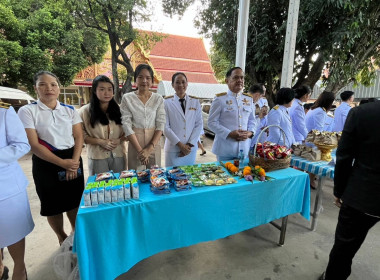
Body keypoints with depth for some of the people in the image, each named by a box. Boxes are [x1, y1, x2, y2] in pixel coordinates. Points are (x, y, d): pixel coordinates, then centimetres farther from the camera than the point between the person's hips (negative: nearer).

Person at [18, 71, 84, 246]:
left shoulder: (70, 110, 5)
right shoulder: (27, 111, -4)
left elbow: (79, 137, 1)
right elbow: (33, 144, -11)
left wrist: (74, 162, -12)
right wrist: (62, 163, -16)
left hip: (72, 161, 3)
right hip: (46, 163, -2)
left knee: (74, 200, 13)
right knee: (53, 204, 11)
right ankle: (62, 238, 35)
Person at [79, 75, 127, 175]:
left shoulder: (118, 110, 6)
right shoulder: (85, 111, -1)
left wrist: (119, 140, -11)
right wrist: (100, 142, -16)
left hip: (118, 155, 3)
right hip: (97, 157, -2)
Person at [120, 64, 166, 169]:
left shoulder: (158, 98, 3)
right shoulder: (127, 98, -1)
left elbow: (161, 125, -3)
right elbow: (126, 125, -6)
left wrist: (150, 148, -13)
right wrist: (140, 149, -13)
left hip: (154, 144, 1)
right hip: (135, 143, -1)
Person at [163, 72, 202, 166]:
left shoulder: (195, 101, 6)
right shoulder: (167, 102, -3)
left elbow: (199, 124, 2)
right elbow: (165, 127, -7)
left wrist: (190, 144, -6)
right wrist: (180, 144, -11)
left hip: (191, 148, 3)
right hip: (173, 149, -2)